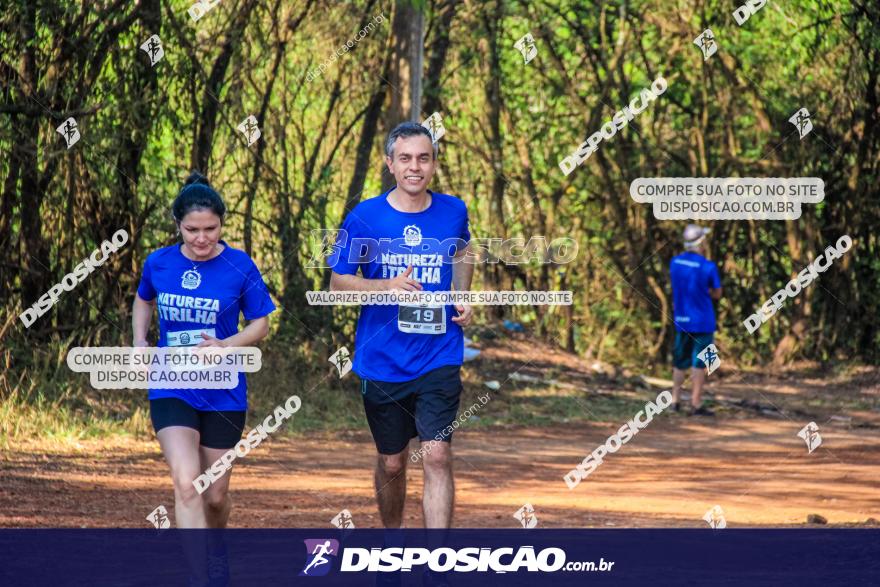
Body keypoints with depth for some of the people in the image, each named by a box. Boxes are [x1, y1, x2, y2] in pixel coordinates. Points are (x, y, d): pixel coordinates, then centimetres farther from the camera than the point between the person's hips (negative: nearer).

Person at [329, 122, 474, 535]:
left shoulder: (453, 212, 2)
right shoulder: (365, 217, -5)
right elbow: (338, 282, -2)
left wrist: (463, 300, 8)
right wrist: (388, 285, -19)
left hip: (439, 359, 0)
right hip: (382, 361, 0)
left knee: (437, 458, -13)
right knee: (391, 462, 13)